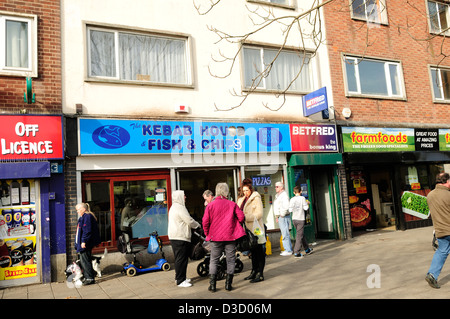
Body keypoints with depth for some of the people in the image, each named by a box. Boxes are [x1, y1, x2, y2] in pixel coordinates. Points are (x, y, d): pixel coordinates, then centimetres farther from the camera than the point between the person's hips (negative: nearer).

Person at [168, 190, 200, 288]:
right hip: (180, 237, -11)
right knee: (181, 259, -6)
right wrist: (198, 225, 3)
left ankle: (179, 277, 26)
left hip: (174, 237, 11)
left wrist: (194, 225, 22)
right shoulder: (180, 207, -16)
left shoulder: (173, 207, 18)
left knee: (179, 258, 17)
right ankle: (180, 281, -1)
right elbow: (190, 221, -15)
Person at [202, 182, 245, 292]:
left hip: (215, 237, 1)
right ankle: (228, 284, 13)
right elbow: (241, 217, -6)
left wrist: (207, 234, 9)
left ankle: (212, 285, 10)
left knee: (214, 260, 11)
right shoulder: (232, 204, -4)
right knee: (230, 260, 11)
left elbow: (205, 221, -6)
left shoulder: (210, 205, -4)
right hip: (231, 237, 0)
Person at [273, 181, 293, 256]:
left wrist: (282, 214, -15)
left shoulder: (284, 195, -12)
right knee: (284, 233, 14)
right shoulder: (278, 196, 19)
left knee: (285, 234, -8)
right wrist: (277, 217, 20)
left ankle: (288, 250, -4)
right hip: (280, 217, 10)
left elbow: (286, 206, -24)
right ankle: (289, 249, 21)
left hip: (284, 217, -10)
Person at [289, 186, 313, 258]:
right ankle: (296, 253, -6)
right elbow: (306, 208, -8)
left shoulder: (292, 199, 3)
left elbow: (290, 210, 0)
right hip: (300, 219, -5)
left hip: (294, 219, 5)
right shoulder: (302, 198, -6)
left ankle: (307, 249, 30)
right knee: (299, 236, -3)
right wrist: (308, 204, 12)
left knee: (302, 234, 17)